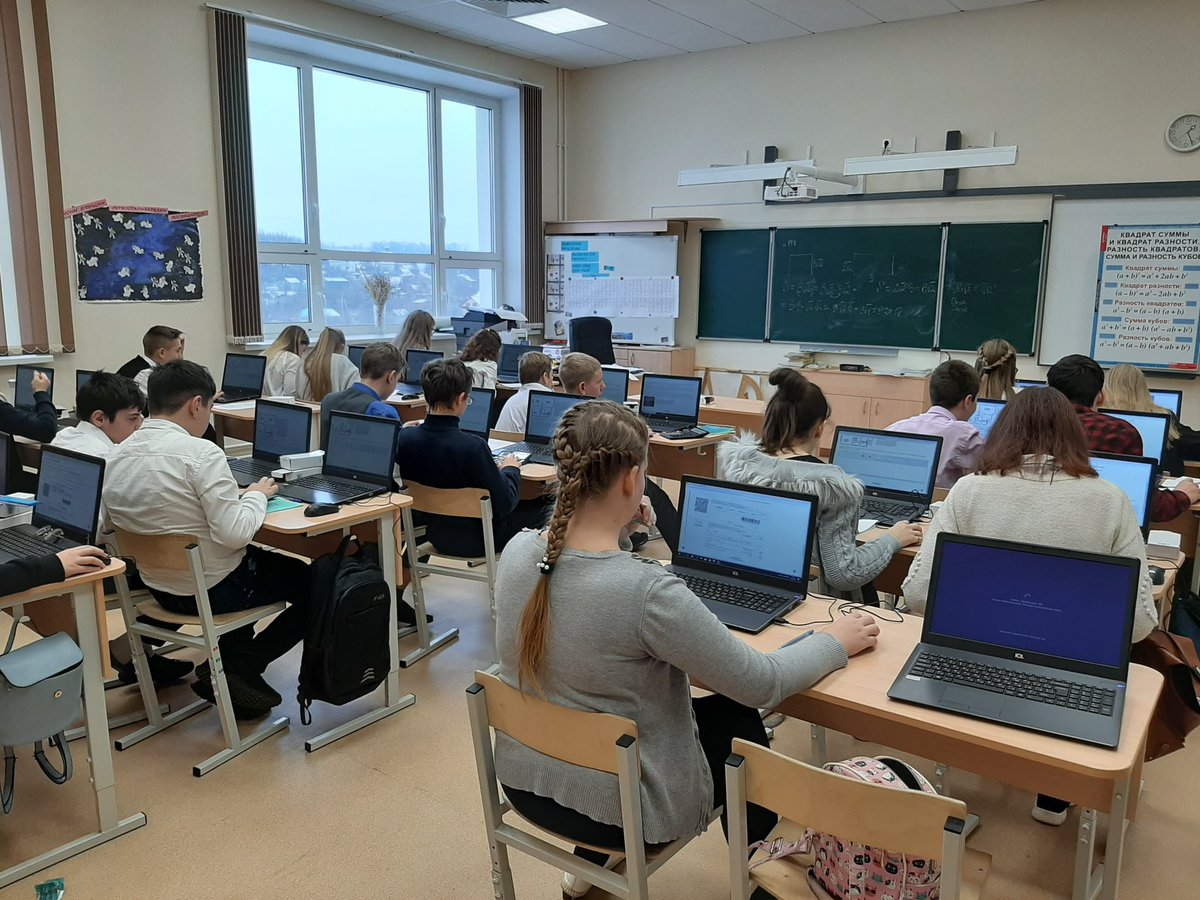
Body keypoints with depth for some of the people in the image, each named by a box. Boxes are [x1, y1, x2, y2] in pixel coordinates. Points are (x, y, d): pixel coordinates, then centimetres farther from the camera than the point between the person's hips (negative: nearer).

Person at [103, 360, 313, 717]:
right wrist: (257, 495, -9)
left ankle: (225, 664, 26)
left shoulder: (118, 454, -1)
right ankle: (241, 667, 5)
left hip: (158, 586, 8)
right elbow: (235, 533, -27)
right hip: (214, 589, -8)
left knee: (255, 559, 33)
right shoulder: (200, 453, -24)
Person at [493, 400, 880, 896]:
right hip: (620, 806, -5)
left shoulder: (517, 551, -12)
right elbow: (761, 684, -18)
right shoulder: (648, 591, -32)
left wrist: (614, 528, 10)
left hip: (522, 780, 6)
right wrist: (838, 640, -2)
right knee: (737, 717, 21)